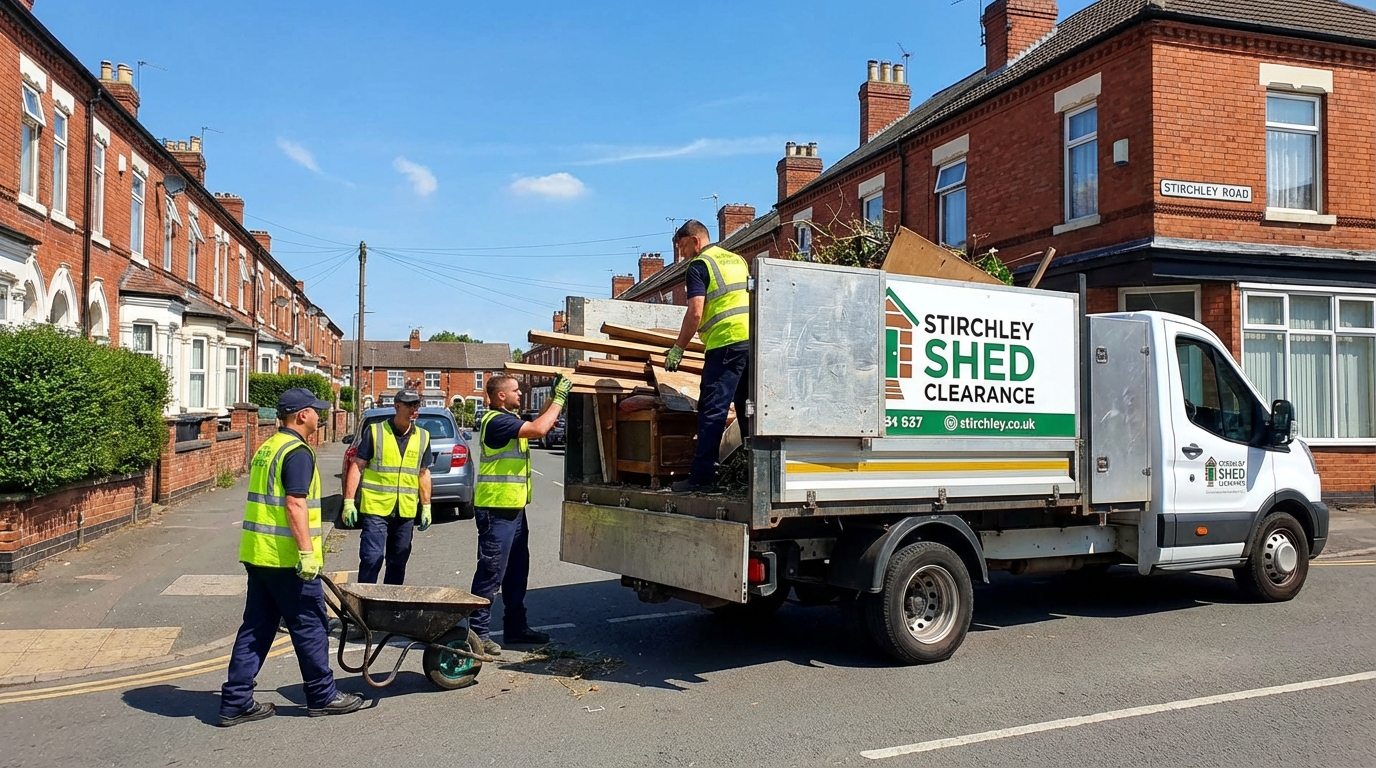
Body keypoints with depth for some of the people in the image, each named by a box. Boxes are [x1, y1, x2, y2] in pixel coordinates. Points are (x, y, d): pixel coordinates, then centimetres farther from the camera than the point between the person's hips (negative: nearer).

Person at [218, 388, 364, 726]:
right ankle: (322, 696, 14)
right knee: (310, 627, 3)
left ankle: (236, 702, 15)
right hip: (286, 558, -9)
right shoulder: (298, 453, -14)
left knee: (256, 628, 13)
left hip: (257, 554, 9)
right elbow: (295, 505, -22)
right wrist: (307, 551, -23)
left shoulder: (266, 449, 16)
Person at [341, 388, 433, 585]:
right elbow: (357, 466, -3)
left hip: (406, 512, 4)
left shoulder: (423, 437, 8)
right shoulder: (375, 432, -3)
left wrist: (426, 507, 11)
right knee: (371, 559, -8)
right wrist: (349, 501, -8)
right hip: (376, 509, -4)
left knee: (398, 563, 12)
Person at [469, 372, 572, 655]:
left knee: (517, 571, 17)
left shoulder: (510, 419, 15)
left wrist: (555, 397, 10)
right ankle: (478, 632, 3)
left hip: (514, 508, 10)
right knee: (491, 573, -5)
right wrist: (559, 399, -15)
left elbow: (538, 423, 22)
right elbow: (538, 429, -25)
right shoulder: (496, 421, -17)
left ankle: (516, 627, 27)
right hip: (496, 510, -10)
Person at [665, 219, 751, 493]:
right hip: (755, 339, 8)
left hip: (727, 341, -8)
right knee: (749, 410, 11)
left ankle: (702, 477, -8)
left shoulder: (699, 265, -1)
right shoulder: (737, 260, 22)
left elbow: (695, 314, -10)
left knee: (712, 410, -7)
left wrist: (677, 349, -3)